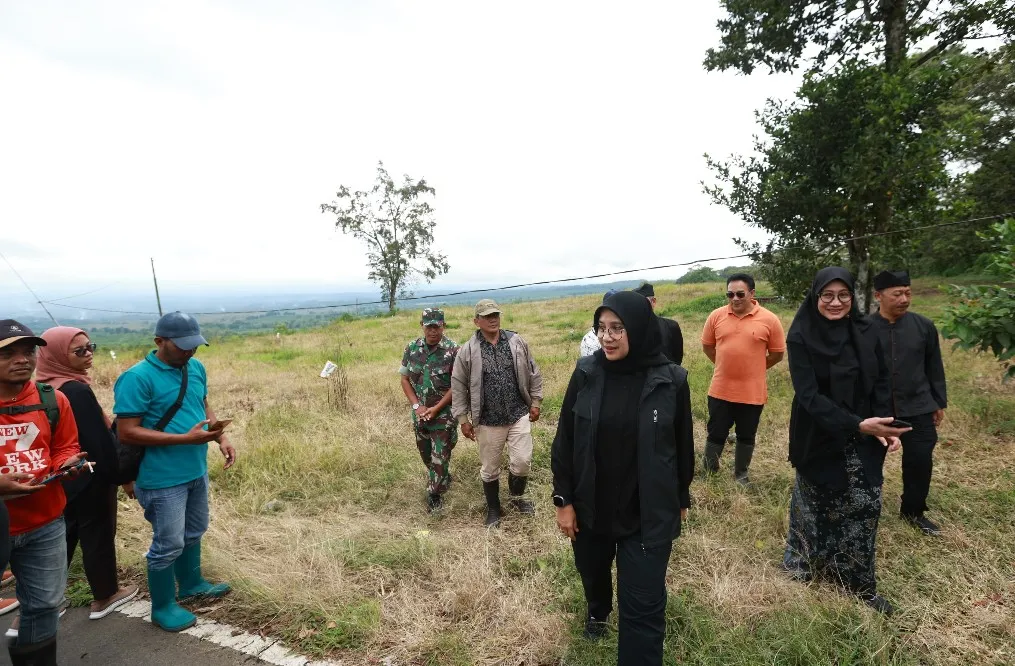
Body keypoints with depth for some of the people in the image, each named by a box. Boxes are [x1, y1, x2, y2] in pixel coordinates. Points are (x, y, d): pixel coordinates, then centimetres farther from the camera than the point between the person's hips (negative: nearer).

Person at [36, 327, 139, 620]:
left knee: (60, 538, 18)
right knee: (97, 535, 10)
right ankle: (104, 598, 27)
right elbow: (100, 440, -23)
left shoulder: (44, 387, 2)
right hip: (90, 479, -8)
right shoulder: (77, 391, -24)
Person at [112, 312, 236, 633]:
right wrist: (187, 438, -26)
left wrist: (221, 437, -3)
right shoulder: (137, 378, -20)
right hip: (162, 479, -7)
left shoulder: (196, 367, 1)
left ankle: (191, 584, 46)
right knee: (168, 544, 7)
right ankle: (163, 607, 29)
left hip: (196, 471, 7)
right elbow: (127, 431, -22)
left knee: (193, 533, 24)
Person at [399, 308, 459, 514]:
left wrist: (436, 409, -17)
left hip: (444, 414, -5)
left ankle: (434, 495, 19)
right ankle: (443, 479, 46)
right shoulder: (412, 348, -2)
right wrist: (417, 406, -8)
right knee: (426, 455, 20)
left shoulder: (453, 350, -15)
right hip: (420, 413, 5)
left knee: (440, 456, -1)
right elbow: (405, 379, 4)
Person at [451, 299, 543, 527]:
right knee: (489, 468, 11)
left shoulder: (516, 342, -1)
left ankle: (517, 497, 33)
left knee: (522, 461, 2)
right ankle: (493, 509, 33)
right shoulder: (467, 351, -8)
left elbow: (533, 374, 8)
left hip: (519, 415, 1)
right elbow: (458, 387, -2)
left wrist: (535, 402, 7)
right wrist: (463, 419, -2)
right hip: (488, 421, -1)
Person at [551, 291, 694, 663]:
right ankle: (598, 611, 59)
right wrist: (563, 499, -3)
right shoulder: (586, 374, -11)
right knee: (592, 572, 26)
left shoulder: (671, 380, -13)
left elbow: (683, 445, 0)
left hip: (648, 514, -2)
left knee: (643, 607, 1)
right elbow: (564, 440, -4)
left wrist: (681, 499, 10)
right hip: (590, 507, 3)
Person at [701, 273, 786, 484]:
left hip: (752, 393, -1)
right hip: (720, 391, 1)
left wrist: (753, 368, 9)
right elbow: (707, 346, 10)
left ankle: (741, 475, 35)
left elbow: (777, 354, 2)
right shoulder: (716, 316, -3)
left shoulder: (769, 319, -8)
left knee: (746, 437, 16)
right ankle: (709, 474, 29)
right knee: (715, 435, 12)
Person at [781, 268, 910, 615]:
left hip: (864, 439, 4)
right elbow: (808, 394, -20)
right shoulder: (801, 336, -15)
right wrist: (857, 424, -28)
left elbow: (882, 381, 5)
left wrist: (883, 424, -10)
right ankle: (803, 565, 35)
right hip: (820, 438, -3)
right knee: (818, 505, 12)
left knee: (865, 505, 5)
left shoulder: (866, 331, -1)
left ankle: (860, 582, 21)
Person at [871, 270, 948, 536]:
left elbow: (934, 367, 7)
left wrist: (939, 403, 10)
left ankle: (913, 511, 30)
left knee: (920, 462, 8)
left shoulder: (923, 326, -2)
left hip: (918, 409, 2)